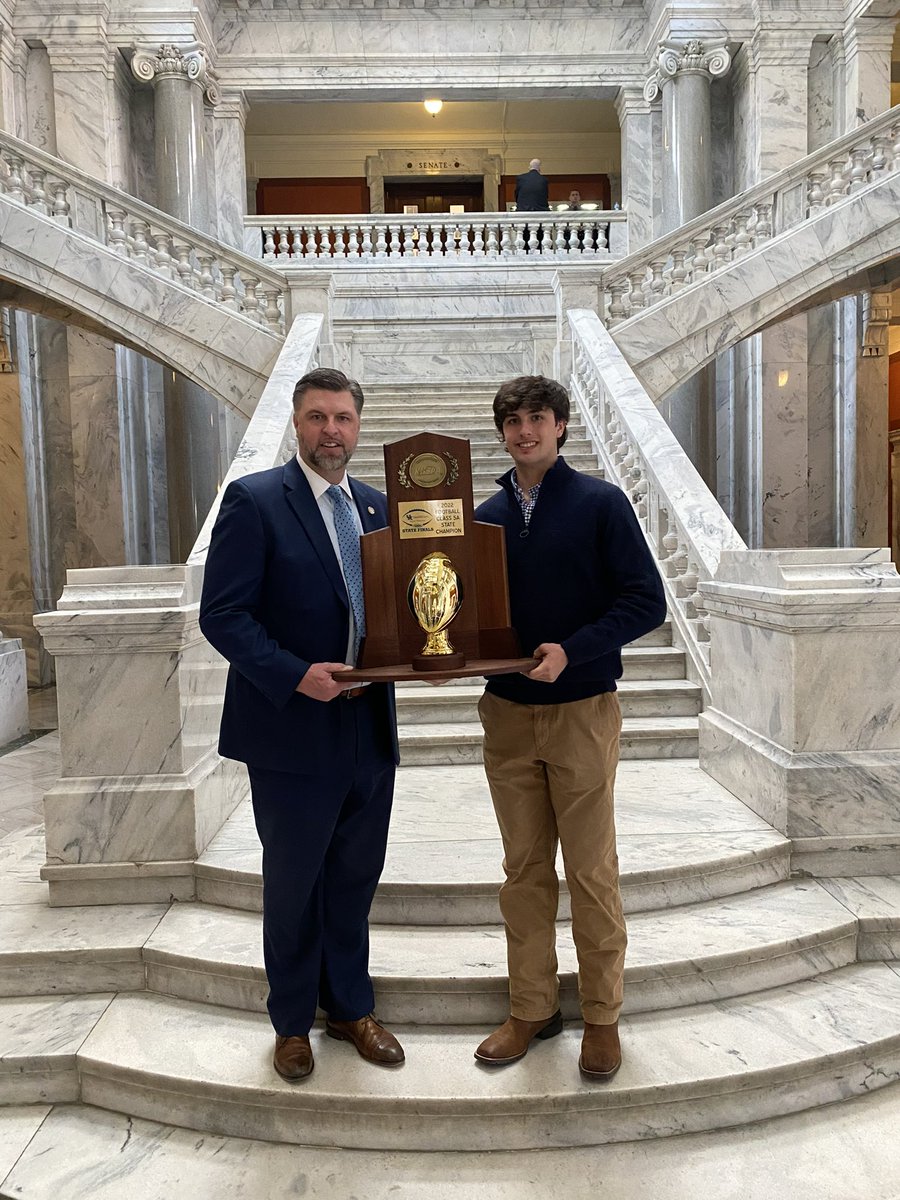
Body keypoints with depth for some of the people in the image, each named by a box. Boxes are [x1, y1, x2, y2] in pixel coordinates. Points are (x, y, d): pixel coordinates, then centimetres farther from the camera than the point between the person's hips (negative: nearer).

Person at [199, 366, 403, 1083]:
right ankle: (293, 1023, 35)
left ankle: (350, 1007, 39)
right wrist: (296, 675, -24)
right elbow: (223, 614, -14)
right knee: (293, 884, 13)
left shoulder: (377, 508, 9)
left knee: (355, 878, 18)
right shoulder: (253, 500, -8)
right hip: (293, 732, -5)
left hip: (370, 729, 5)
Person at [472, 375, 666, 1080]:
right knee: (525, 870, 12)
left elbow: (647, 601, -9)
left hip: (582, 710, -4)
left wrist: (572, 650, -20)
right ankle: (532, 1008, 28)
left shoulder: (601, 503, -4)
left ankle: (602, 1016, 24)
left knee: (592, 870, 6)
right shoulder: (487, 517, 9)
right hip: (507, 712, 4)